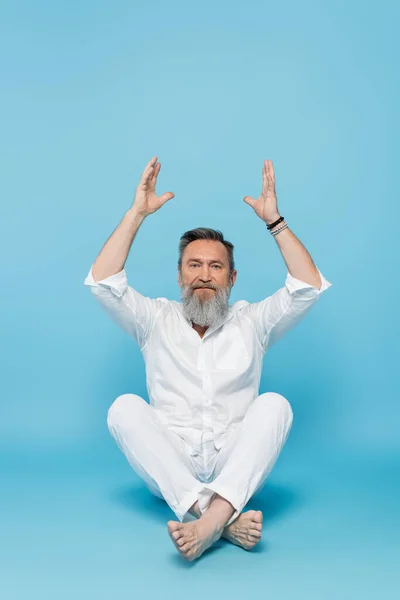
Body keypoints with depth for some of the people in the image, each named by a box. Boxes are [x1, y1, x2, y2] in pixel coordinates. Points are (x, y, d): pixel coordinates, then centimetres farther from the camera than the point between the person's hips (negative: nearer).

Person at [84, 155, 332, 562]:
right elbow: (102, 282, -2)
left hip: (237, 470, 0)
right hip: (169, 473, 0)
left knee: (274, 404, -27)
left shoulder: (251, 322, 13)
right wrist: (137, 212, -4)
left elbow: (308, 287, -1)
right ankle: (225, 520, -40)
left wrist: (274, 220, -5)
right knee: (125, 407, -27)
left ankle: (212, 517, -45)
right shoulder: (156, 320, 12)